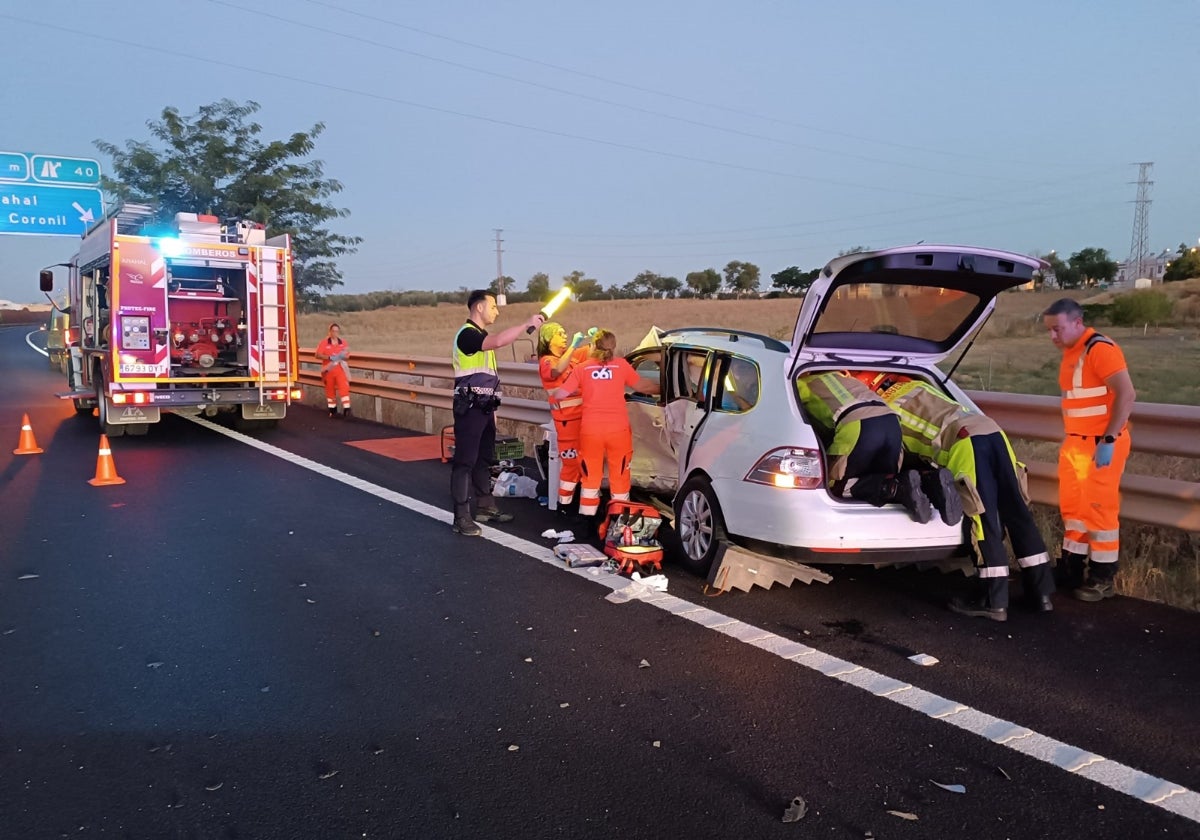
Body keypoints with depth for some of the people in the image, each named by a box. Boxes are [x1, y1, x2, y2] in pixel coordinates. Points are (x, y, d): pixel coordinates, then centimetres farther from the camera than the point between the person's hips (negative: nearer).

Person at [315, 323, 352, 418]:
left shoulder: (343, 342, 5)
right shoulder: (324, 342, -2)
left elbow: (347, 356, 9)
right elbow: (317, 355, -8)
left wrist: (343, 357, -15)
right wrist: (329, 357, -20)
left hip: (340, 369, 0)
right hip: (329, 370, 0)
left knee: (344, 388, -12)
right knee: (330, 390, 9)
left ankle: (346, 409, -17)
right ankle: (332, 409, 21)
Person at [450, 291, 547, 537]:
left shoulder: (481, 335, 18)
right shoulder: (467, 334, -13)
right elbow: (498, 341, -33)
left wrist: (491, 407, 20)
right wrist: (527, 325, -26)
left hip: (484, 407, 10)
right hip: (469, 408, -10)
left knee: (484, 459, 16)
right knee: (465, 461, -7)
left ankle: (485, 507, 27)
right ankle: (461, 518, -5)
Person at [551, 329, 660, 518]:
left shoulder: (583, 368, 4)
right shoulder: (621, 365, 4)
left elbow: (560, 394, 1)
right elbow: (641, 385, 15)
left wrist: (579, 391, 22)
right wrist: (661, 388, 33)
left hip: (590, 430, 1)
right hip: (618, 429, 0)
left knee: (590, 476, 14)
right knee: (620, 476, 12)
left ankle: (587, 517, 18)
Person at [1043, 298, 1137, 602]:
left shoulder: (1100, 349, -16)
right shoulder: (1070, 353, 11)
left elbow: (1127, 394, -22)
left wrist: (1108, 440, -24)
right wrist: (1068, 439, 16)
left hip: (1101, 444, -9)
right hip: (1075, 443, 9)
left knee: (1099, 508, -2)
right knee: (1072, 506, 14)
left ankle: (1104, 578, 9)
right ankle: (1072, 568, 25)